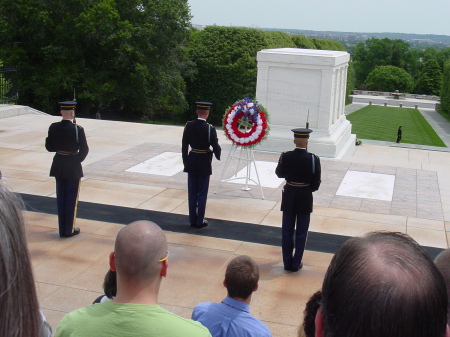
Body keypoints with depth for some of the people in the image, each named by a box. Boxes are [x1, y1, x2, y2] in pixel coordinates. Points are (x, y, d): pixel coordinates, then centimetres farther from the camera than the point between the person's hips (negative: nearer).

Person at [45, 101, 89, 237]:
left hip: (58, 166, 4)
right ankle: (69, 230, 12)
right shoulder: (77, 129, -17)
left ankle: (62, 229, 19)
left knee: (61, 198, 13)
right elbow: (84, 149, -11)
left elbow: (49, 147, 3)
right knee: (72, 198, 7)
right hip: (73, 167, -4)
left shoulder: (53, 128, -4)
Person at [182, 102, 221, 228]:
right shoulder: (210, 128, -16)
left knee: (192, 193, 12)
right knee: (202, 193, 6)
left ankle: (192, 220, 19)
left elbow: (184, 145, 0)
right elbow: (215, 146, -13)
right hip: (204, 164, -3)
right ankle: (200, 221, 11)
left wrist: (185, 161, 11)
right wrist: (218, 156, 9)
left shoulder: (189, 126, -4)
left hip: (191, 162, 3)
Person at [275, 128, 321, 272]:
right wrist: (308, 189, 8)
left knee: (287, 231, 13)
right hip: (305, 199, -1)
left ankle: (287, 262, 21)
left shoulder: (285, 157, -13)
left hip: (289, 199, 1)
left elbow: (279, 174, 5)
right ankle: (296, 263, 18)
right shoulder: (314, 159, -17)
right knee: (301, 233, 11)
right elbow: (316, 184, -11)